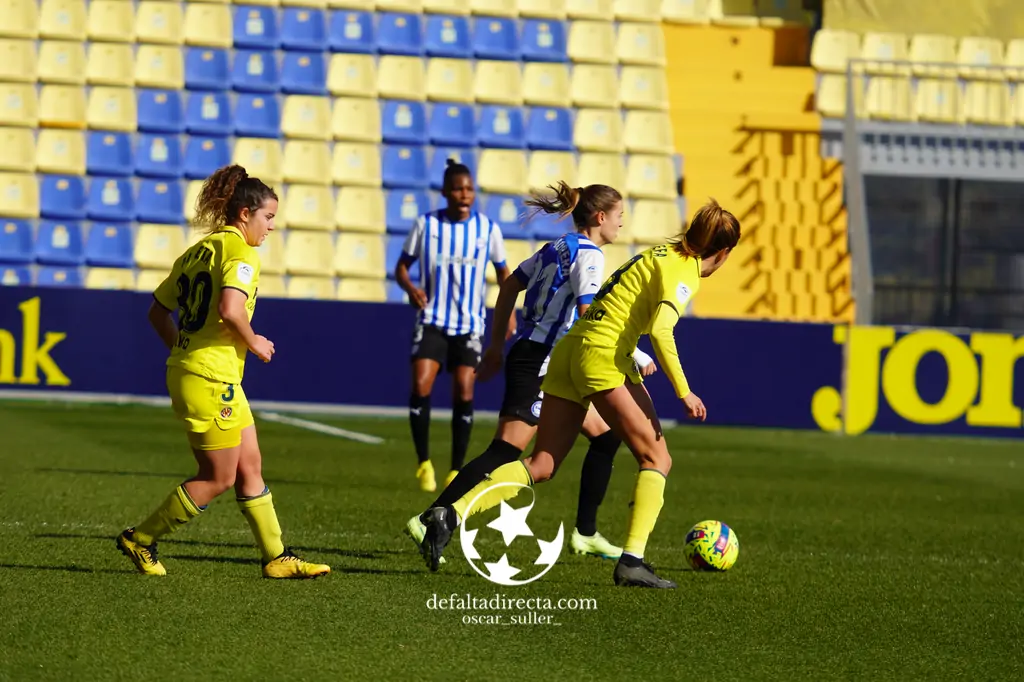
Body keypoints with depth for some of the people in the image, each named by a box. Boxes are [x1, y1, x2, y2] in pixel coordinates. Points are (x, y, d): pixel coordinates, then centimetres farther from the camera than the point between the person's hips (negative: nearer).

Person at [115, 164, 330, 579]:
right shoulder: (241, 253, -12)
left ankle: (277, 557, 14)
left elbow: (157, 312, 17)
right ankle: (140, 541, 7)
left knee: (250, 466, 12)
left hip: (187, 370, 10)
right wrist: (253, 343, -10)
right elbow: (230, 310, -27)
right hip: (210, 379, -10)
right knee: (218, 478, 1)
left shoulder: (198, 251, 14)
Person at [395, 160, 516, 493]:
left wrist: (509, 308, -1)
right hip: (432, 320, -1)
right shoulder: (426, 224, -2)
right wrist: (410, 287, -17)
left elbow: (502, 270, 12)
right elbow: (402, 265, 5)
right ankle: (424, 463, 1)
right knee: (420, 388, -15)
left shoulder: (488, 228, 0)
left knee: (464, 395, -5)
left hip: (469, 324, 1)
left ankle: (456, 471, 9)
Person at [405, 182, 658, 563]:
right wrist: (636, 356, -15)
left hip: (549, 368, 10)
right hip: (539, 365, -10)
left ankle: (585, 534, 17)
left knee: (605, 436, 15)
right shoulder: (588, 254, -10)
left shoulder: (557, 247, 16)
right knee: (505, 453, -15)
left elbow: (510, 285, 20)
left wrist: (496, 346, 23)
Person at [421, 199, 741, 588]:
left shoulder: (661, 253, 22)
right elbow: (661, 331, -19)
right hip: (604, 356, -8)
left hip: (569, 351, 8)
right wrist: (683, 392, -17)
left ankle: (452, 515, -11)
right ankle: (632, 561, -9)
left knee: (541, 465, 5)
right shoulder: (684, 271, -4)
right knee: (657, 459, 2)